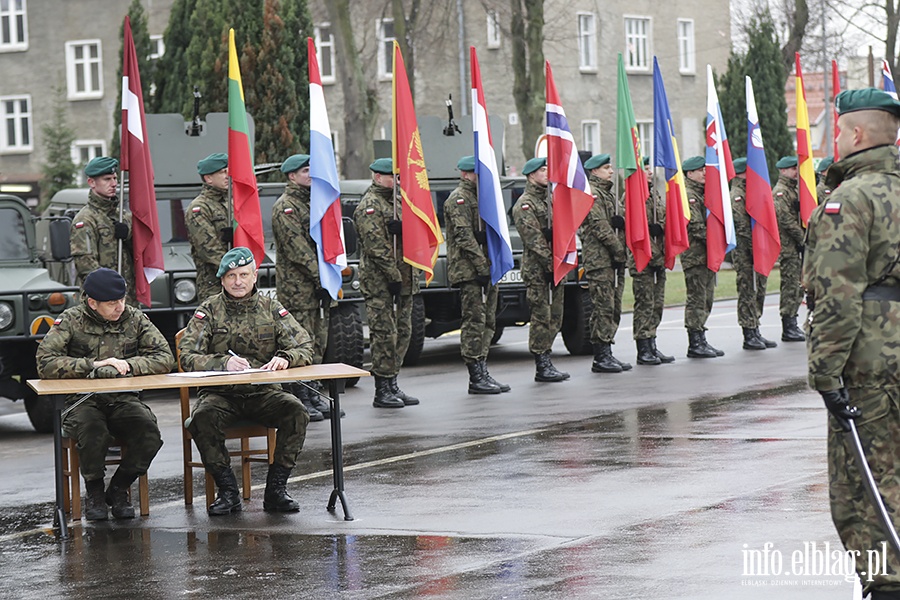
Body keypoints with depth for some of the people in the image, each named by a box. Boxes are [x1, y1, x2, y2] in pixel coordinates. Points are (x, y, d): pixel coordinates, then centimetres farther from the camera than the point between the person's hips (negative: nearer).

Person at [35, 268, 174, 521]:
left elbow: (165, 358, -1)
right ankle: (94, 492, -7)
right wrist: (94, 366, -20)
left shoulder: (135, 319, 5)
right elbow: (45, 364, -14)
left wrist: (126, 365, -16)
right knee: (93, 432, -37)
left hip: (124, 400, 3)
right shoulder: (71, 321, -3)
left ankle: (118, 489, -1)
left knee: (149, 433, -28)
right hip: (82, 402, -3)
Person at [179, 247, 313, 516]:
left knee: (296, 411, -27)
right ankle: (228, 491, -18)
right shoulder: (209, 311, 3)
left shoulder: (271, 309, 10)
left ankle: (276, 489, -15)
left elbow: (305, 347, 4)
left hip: (263, 393, 2)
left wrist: (285, 358, -20)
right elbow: (187, 357, -8)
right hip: (220, 394, -1)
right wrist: (224, 363, -26)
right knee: (202, 418, -33)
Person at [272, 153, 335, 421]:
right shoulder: (284, 207, -9)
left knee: (318, 342, 10)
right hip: (296, 287, -9)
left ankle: (313, 393, 16)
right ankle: (301, 399, -6)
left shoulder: (313, 202, 19)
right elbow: (297, 248, -16)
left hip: (318, 285, 9)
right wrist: (320, 278, -19)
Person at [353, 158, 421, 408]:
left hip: (403, 279, 9)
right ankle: (382, 390, -4)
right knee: (384, 334, -8)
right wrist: (393, 276, -19)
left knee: (403, 332, 10)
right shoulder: (369, 206, -10)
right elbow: (376, 247, -17)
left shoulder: (396, 203, 19)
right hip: (379, 283, -9)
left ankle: (393, 385, 18)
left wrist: (401, 229, -11)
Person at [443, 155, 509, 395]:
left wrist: (493, 266, 8)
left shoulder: (479, 196, 20)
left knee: (487, 322, 10)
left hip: (486, 269, 10)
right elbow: (464, 237, -17)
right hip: (469, 271, -10)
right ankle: (476, 377, -7)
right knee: (474, 322, -9)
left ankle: (482, 373, 14)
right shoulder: (458, 199, -9)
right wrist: (482, 267, -21)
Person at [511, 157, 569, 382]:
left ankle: (546, 361, 13)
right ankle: (542, 366, -5)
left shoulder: (548, 201, 19)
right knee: (541, 317, -7)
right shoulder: (524, 205, -8)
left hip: (553, 268, 8)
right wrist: (550, 262, -18)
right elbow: (533, 238, -15)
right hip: (537, 269, -8)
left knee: (555, 316, 8)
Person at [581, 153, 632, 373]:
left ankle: (607, 353, 13)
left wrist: (621, 222, -4)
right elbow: (599, 226, -16)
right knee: (603, 307, -9)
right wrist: (618, 250, -15)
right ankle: (601, 357, -8)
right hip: (599, 259, -9)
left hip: (614, 260, 9)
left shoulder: (609, 193, 21)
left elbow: (617, 221, 20)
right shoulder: (590, 194, -8)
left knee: (614, 307, 9)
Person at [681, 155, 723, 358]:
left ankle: (701, 341, 15)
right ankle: (695, 343, -5)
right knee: (696, 299, -7)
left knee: (706, 298, 11)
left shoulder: (703, 193, 20)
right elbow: (695, 227, -18)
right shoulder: (688, 195, -11)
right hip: (695, 255, -10)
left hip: (707, 256, 10)